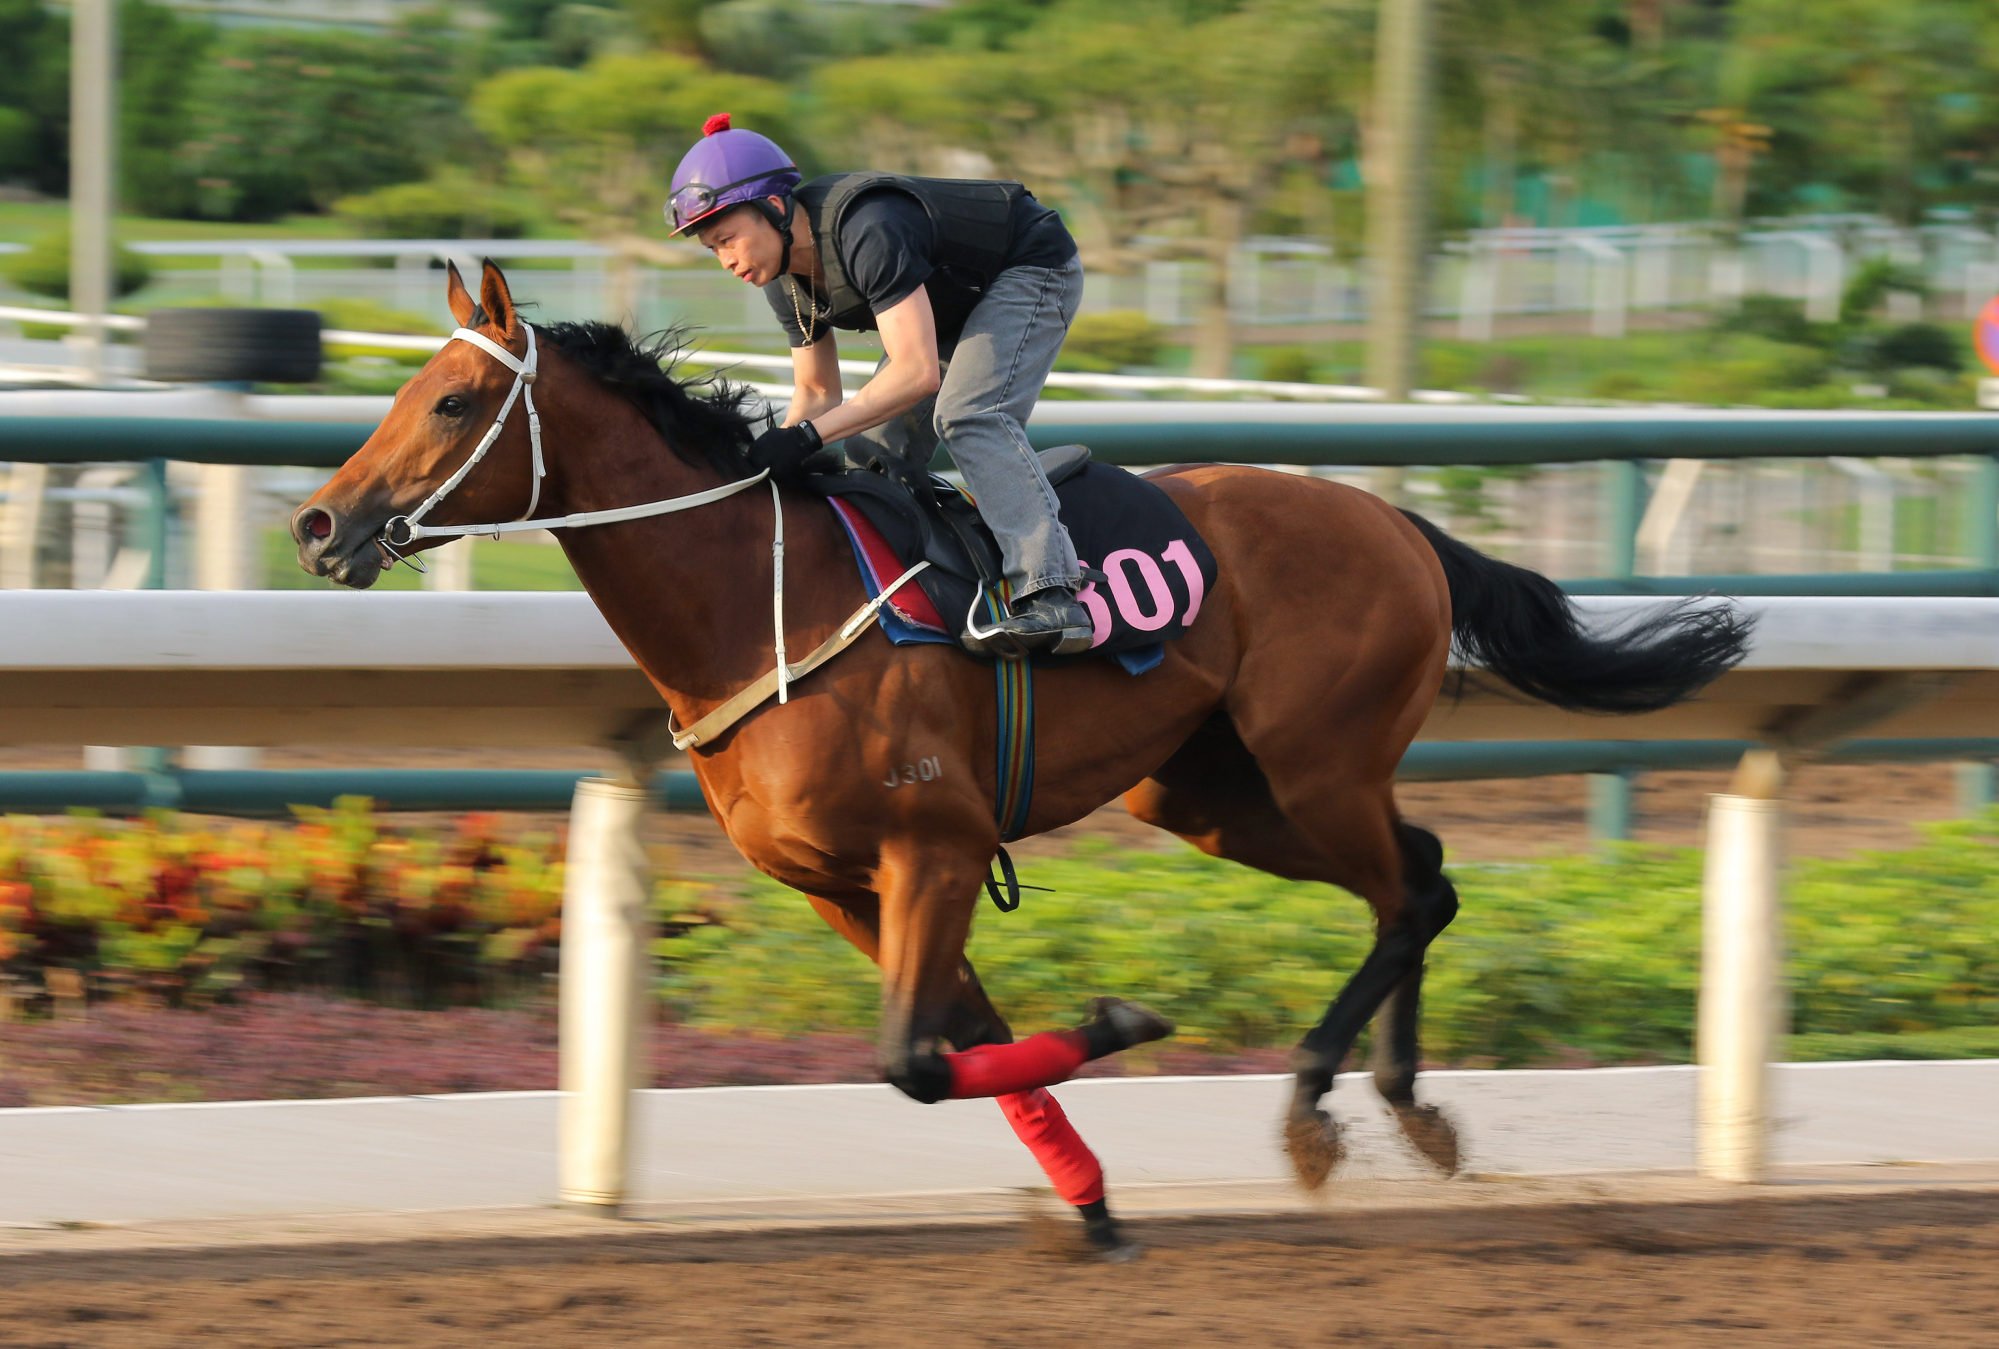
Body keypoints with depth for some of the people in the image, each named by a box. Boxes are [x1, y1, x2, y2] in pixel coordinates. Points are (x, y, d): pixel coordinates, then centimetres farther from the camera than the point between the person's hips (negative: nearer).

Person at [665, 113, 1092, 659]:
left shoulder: (866, 231, -38)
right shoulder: (785, 279, -9)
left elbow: (917, 372, -42)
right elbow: (816, 393, 2)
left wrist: (808, 436, -42)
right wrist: (771, 460, -16)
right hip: (953, 299, 9)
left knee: (969, 416, -30)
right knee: (876, 454, 3)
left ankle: (1051, 599, -42)